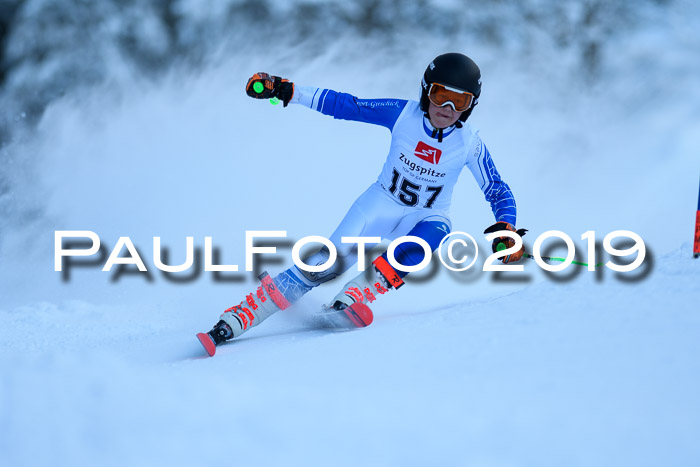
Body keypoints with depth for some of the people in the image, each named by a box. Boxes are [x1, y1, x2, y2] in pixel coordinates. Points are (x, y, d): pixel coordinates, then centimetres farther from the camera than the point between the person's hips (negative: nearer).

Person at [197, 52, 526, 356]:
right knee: (328, 265, -17)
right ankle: (235, 320, -14)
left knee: (434, 231, -37)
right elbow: (345, 106, -10)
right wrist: (287, 92, -16)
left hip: (426, 216, 0)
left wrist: (506, 229, -28)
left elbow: (498, 193, -8)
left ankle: (354, 296, -42)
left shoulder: (469, 144, -15)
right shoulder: (403, 115, -15)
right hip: (382, 203, 0)